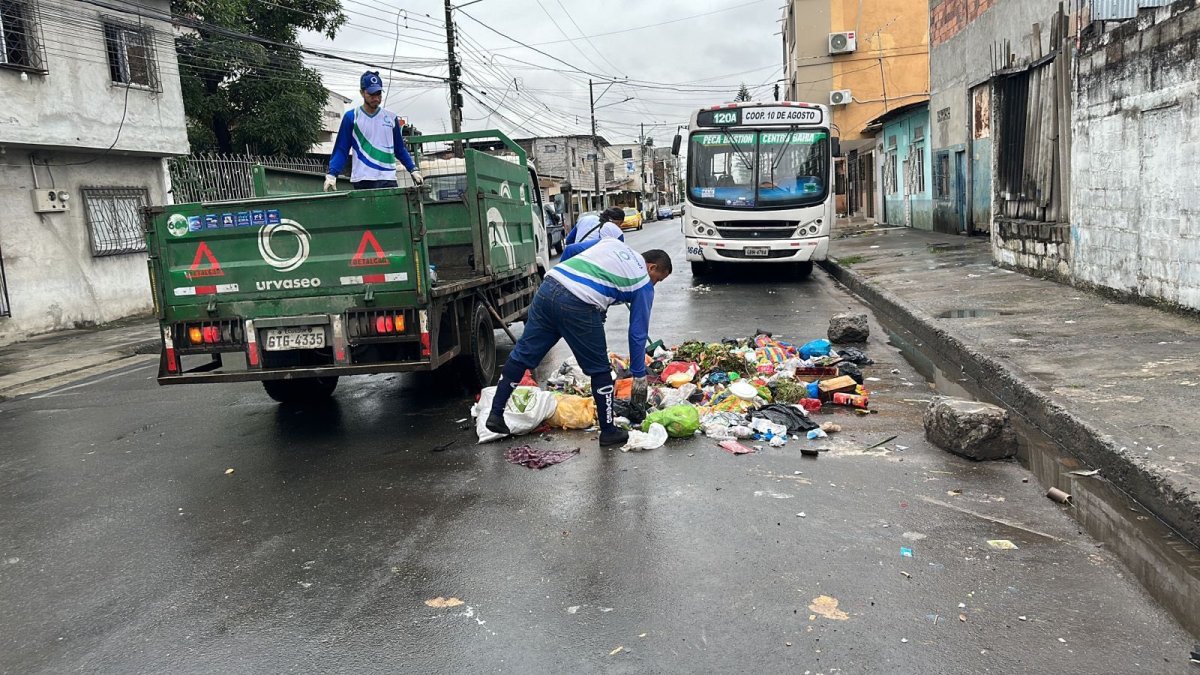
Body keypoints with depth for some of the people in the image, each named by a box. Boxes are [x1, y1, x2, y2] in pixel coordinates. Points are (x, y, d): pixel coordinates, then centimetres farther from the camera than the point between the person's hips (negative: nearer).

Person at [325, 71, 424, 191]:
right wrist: (332, 174, -11)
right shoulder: (351, 117, 4)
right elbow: (341, 149, 2)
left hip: (388, 180, 2)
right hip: (362, 181, -2)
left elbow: (400, 149, 18)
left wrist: (413, 169, 5)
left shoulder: (391, 118, 12)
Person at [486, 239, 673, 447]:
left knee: (522, 354, 15)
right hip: (578, 305, -6)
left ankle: (495, 414, 21)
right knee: (600, 370, 12)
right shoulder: (643, 284, 14)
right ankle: (608, 432, 21)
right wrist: (639, 377, 22)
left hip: (548, 287, 6)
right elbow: (638, 334, 14)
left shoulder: (612, 242, 27)